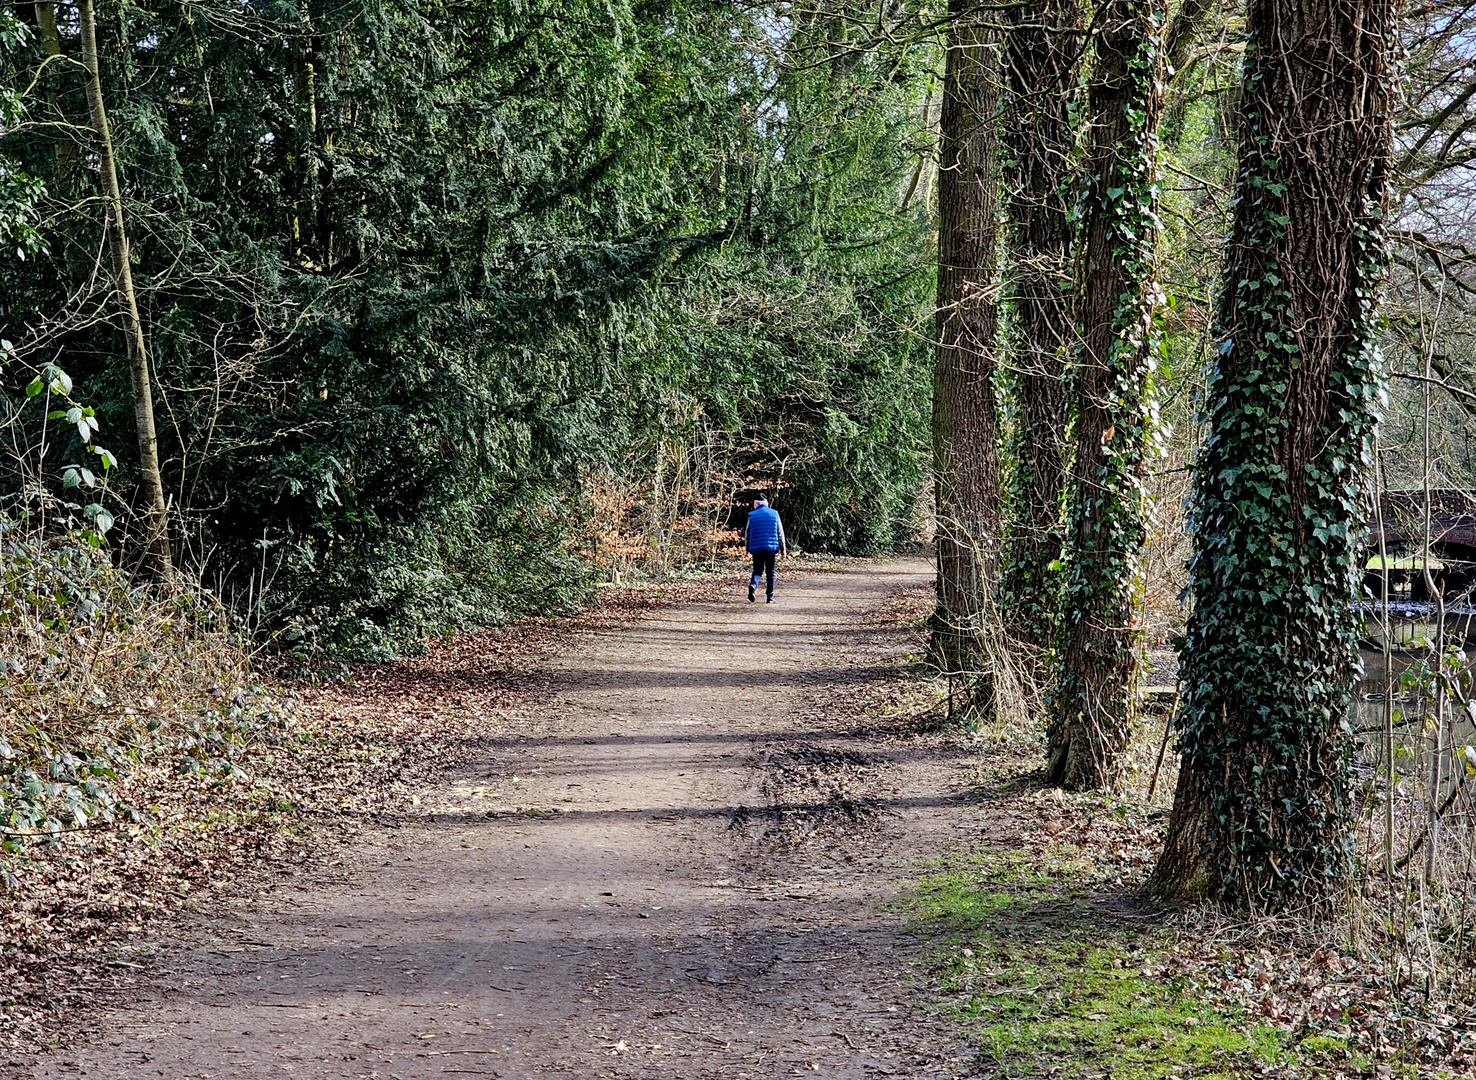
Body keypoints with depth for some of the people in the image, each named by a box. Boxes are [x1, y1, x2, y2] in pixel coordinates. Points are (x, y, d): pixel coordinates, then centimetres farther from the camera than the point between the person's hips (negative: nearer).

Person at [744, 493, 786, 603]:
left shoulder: (752, 515, 2)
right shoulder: (774, 514, 3)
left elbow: (747, 534, 8)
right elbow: (780, 533, 6)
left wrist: (747, 549, 18)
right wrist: (783, 548, 12)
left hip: (756, 548, 0)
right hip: (771, 547, 0)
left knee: (757, 570, 7)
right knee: (770, 572, 8)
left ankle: (753, 584, -24)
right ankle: (770, 597, 7)